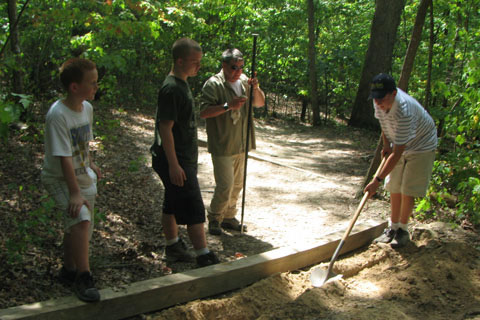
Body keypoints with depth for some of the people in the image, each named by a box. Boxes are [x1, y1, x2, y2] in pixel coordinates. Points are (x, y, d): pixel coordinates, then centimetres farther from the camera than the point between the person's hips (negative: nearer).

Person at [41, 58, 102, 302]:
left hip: (83, 178, 8)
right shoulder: (57, 115, -25)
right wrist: (75, 193, -29)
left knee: (78, 228, 14)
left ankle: (69, 271, 35)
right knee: (80, 219, -26)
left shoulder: (87, 108, 0)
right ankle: (83, 278, -15)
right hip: (59, 179, -8)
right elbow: (64, 158, -28)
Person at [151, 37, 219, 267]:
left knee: (173, 204, 17)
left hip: (184, 158, 10)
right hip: (176, 161, -10)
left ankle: (173, 248, 29)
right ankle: (204, 257, -1)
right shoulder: (171, 89, -20)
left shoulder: (181, 84, 12)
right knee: (194, 208, -6)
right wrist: (173, 165, -25)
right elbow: (165, 129, -23)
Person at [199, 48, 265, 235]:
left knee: (237, 184, 15)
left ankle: (229, 217, 29)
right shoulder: (213, 84, -13)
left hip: (241, 144, 7)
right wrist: (228, 106, -31)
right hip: (222, 146, -7)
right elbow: (203, 112, -22)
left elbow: (260, 103, 11)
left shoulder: (244, 81, 10)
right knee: (225, 186, -8)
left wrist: (256, 89, -9)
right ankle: (214, 218, 11)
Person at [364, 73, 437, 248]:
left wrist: (377, 180, -38)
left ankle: (403, 230, 8)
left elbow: (397, 154, -39)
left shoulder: (404, 111, -41)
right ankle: (393, 228, 19)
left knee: (408, 191, -8)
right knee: (394, 188, 7)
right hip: (399, 145, 7)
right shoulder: (380, 101, -18)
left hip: (421, 147, -7)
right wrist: (386, 144, 7)